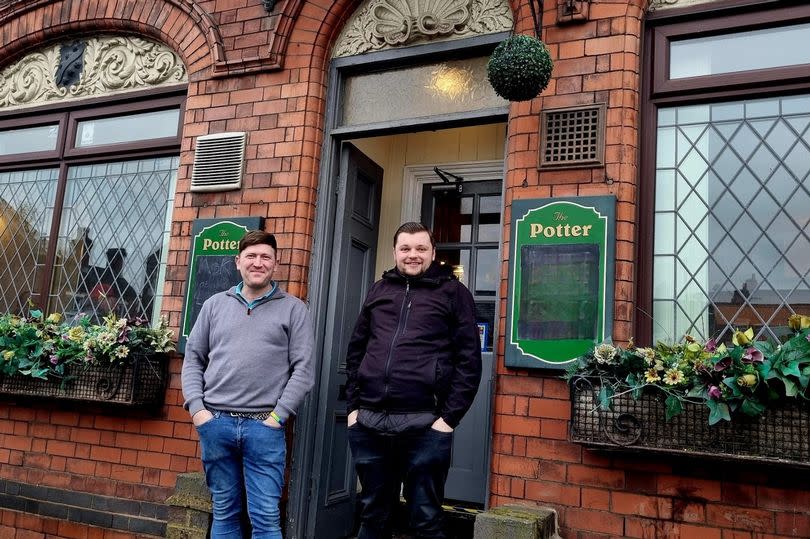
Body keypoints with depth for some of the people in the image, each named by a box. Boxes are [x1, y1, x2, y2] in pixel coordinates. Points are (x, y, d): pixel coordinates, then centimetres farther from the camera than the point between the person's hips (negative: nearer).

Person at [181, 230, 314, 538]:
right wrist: (196, 408, 0)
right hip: (215, 422, 3)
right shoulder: (215, 305, 13)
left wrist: (279, 415, -8)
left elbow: (303, 368, -1)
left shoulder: (293, 309, 4)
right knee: (224, 513, 13)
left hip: (264, 426, -2)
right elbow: (193, 359, 12)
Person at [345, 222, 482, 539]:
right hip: (368, 422, 4)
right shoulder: (379, 290, 15)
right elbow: (356, 350, 17)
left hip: (424, 426, -4)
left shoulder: (453, 292, 3)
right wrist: (353, 405, 8)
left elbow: (468, 358, -2)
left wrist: (449, 417, -8)